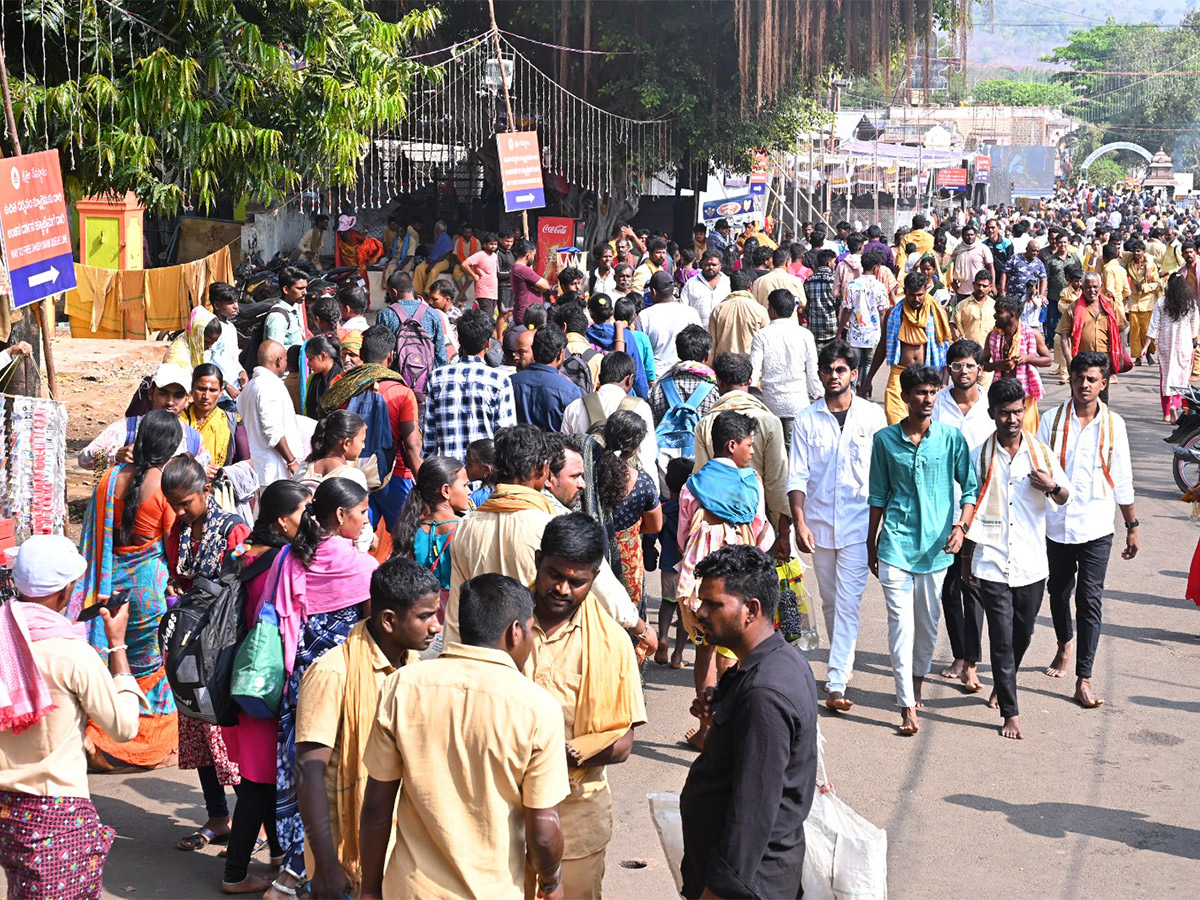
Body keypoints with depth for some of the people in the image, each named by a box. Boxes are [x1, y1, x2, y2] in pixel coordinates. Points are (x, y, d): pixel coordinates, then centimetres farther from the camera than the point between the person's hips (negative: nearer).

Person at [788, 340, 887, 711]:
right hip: (820, 523, 2)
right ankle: (844, 663, 32)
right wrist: (799, 522, -9)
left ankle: (836, 683, -10)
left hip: (858, 524, -2)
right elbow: (797, 476, 1)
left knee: (848, 603, -8)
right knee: (830, 601, 14)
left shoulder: (873, 416, 0)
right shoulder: (806, 420, 2)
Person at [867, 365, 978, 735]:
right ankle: (907, 705, -7)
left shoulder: (951, 438, 0)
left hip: (936, 544, 1)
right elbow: (878, 496, 10)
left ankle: (917, 681, 36)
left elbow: (971, 487, 4)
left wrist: (960, 526, -11)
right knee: (901, 621, -7)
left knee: (928, 621, 11)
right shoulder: (885, 439, 2)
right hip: (896, 542, -1)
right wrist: (871, 545, 12)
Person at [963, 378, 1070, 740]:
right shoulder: (981, 456, -1)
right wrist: (967, 559, 9)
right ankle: (1010, 712, 3)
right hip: (992, 564, -2)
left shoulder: (1040, 451, 1)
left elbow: (1065, 498, 9)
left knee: (1022, 635, 14)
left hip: (1031, 564, 2)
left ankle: (1002, 685, 41)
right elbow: (971, 509, 7)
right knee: (1002, 639, -4)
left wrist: (1052, 487, -15)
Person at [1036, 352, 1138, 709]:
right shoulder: (1052, 421, 0)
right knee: (1058, 591, 17)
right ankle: (1064, 646, 45)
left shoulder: (1113, 424, 0)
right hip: (1056, 523, 2)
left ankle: (1083, 680, -6)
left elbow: (1122, 480, 6)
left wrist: (1132, 526, 8)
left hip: (1096, 527, -2)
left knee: (1089, 600, -7)